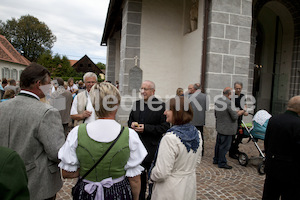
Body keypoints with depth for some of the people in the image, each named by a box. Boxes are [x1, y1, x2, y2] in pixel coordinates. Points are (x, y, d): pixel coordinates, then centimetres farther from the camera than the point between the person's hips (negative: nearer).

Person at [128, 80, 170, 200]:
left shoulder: (161, 106, -15)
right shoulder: (137, 104, 7)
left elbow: (165, 127, -18)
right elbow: (130, 120, 17)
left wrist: (146, 128, -23)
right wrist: (131, 124, -7)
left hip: (152, 149, -6)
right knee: (139, 175, 21)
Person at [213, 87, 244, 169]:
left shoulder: (217, 100, 4)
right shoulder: (228, 102, -23)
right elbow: (234, 117, -17)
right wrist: (239, 112, 3)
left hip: (219, 127, 9)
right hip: (227, 128, -9)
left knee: (218, 144, 20)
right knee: (224, 146, 3)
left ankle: (216, 159, 33)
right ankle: (222, 163, 14)